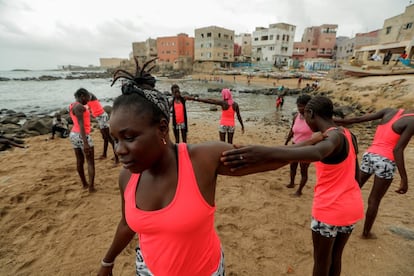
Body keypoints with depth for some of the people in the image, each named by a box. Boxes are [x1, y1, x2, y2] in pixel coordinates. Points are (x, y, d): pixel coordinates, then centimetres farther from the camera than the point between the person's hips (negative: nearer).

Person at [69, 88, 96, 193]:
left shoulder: (73, 105, 13)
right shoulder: (79, 106, -17)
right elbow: (81, 125, -25)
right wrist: (85, 143, -28)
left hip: (73, 134, 9)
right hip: (82, 135, -9)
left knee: (80, 161, 15)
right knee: (90, 162, -1)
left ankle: (84, 184, 27)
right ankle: (91, 187, 0)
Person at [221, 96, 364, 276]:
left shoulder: (333, 137, -23)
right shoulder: (348, 135, 4)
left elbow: (317, 153, -48)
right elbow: (355, 174, 13)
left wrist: (270, 154, -66)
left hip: (329, 209, -7)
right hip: (352, 207, 8)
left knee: (321, 261, 15)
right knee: (336, 256, 25)